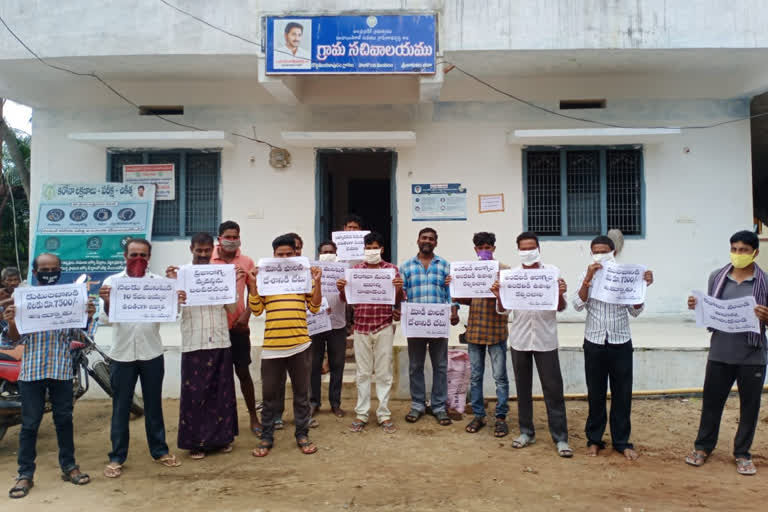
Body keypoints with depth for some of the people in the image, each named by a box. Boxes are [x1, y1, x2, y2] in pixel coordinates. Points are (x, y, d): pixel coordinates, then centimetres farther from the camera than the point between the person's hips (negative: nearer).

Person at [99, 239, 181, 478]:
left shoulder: (158, 281, 1)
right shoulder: (112, 282, -1)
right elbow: (105, 319, -7)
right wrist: (107, 303, -29)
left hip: (152, 353, 1)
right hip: (122, 354, -1)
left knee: (153, 404, 12)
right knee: (121, 407, 8)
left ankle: (159, 450, 25)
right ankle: (117, 457, 20)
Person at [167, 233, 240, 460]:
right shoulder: (181, 274, 1)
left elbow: (232, 309, 3)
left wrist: (234, 283, -7)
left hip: (221, 343, 2)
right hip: (193, 345, -2)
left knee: (221, 391, 10)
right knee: (194, 393, 3)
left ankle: (223, 437, 24)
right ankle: (196, 441, 17)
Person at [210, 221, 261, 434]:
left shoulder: (247, 262, 0)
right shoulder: (208, 260, -3)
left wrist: (246, 316, -7)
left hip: (238, 326, 0)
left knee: (243, 372, 6)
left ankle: (253, 417, 18)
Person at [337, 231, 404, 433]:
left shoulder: (392, 269, 3)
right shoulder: (355, 269, 7)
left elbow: (398, 301, 4)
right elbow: (346, 299, 9)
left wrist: (399, 289, -17)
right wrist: (341, 289, -12)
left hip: (384, 327, -1)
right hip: (361, 327, 1)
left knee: (384, 373, 5)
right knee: (362, 373, 8)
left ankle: (384, 415, 16)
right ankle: (361, 414, 18)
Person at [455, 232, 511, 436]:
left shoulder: (504, 270, -1)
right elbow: (468, 300, 13)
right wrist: (457, 296, -7)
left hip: (496, 329, -4)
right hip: (474, 329, 4)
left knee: (500, 377, 3)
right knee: (475, 376, 10)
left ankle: (501, 417, 14)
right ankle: (478, 415, 21)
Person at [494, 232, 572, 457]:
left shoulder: (551, 271, -1)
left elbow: (561, 308, 1)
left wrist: (561, 295, -20)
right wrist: (498, 296, -15)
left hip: (545, 339, -2)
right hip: (519, 339, 2)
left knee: (553, 389, 1)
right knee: (523, 388, 12)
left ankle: (560, 437, 10)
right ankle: (526, 432, 24)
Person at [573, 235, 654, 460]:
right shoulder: (587, 276, 1)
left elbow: (635, 311, 0)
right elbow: (578, 305, -12)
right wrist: (588, 278, -20)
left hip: (621, 343, 1)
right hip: (594, 343, 0)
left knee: (622, 394, 7)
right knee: (595, 394, 9)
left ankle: (621, 441, 21)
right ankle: (594, 439, 22)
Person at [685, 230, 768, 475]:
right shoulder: (717, 277, 2)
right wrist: (697, 306, -8)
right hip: (720, 353, 2)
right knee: (711, 401, 11)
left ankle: (742, 453, 29)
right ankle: (703, 447, 28)